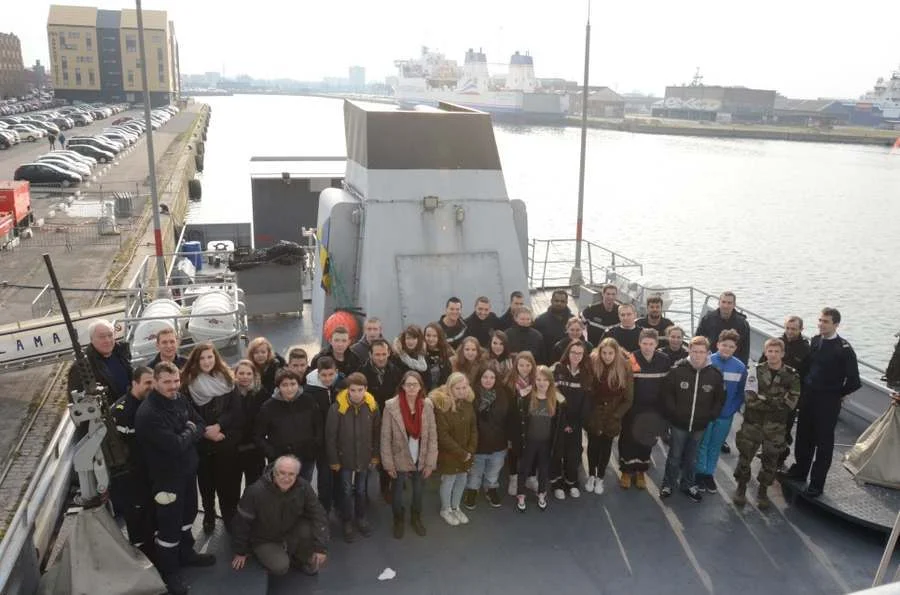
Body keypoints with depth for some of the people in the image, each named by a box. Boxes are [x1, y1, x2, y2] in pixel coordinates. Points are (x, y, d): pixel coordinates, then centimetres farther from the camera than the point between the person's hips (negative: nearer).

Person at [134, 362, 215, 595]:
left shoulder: (180, 399, -2)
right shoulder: (148, 414, -27)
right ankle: (169, 571, 26)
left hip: (188, 470, 8)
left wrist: (186, 433, -18)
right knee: (169, 524, 7)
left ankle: (186, 553, 45)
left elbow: (200, 427, 1)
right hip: (166, 476, -8)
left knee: (187, 514, 24)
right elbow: (175, 446, -30)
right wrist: (190, 431, -13)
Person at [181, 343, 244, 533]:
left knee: (228, 481, 4)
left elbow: (236, 409, -5)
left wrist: (218, 426, -17)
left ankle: (230, 517, 21)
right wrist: (205, 431, -14)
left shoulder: (226, 379, 0)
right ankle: (209, 514, 32)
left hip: (227, 441, 0)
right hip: (201, 442, 0)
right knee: (206, 480, 11)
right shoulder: (188, 382, -2)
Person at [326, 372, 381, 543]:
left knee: (361, 490, 19)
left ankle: (361, 518, 39)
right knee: (347, 491, 11)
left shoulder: (372, 406, -12)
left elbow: (377, 433, 0)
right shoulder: (337, 407, -21)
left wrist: (375, 455, 3)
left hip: (364, 458, 2)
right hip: (345, 458, -2)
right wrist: (333, 459, -9)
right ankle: (348, 522, 29)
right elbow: (330, 436, -12)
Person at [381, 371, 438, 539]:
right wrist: (388, 463, -11)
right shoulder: (391, 406, -18)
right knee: (398, 492, 18)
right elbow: (385, 437, -12)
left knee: (418, 491, 22)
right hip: (400, 459, -2)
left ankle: (416, 517, 49)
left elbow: (432, 436, -6)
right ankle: (398, 520, 45)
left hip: (420, 459, 2)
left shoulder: (427, 405, -10)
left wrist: (430, 462, -7)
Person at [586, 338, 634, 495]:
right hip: (594, 413, 0)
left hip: (612, 415, 0)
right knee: (593, 444, 12)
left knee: (606, 446, 14)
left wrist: (615, 415, -12)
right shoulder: (592, 364, -16)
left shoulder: (625, 368, -16)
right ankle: (591, 476, 32)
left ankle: (600, 478, 31)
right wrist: (587, 410, -9)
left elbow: (628, 399, -10)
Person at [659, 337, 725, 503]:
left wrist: (710, 416, -2)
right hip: (679, 423, -2)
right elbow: (667, 393, -6)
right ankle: (668, 484, 30)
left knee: (691, 458, 19)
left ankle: (688, 485, 37)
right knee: (674, 456, 12)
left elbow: (720, 399, 4)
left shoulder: (715, 374, -9)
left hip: (700, 425, 2)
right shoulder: (677, 370, -16)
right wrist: (673, 413, -9)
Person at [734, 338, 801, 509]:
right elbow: (751, 399, -13)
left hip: (775, 427, 0)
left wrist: (763, 399, -12)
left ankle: (763, 491, 28)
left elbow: (789, 403, -11)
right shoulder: (756, 371, -4)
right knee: (745, 455, 6)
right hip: (753, 422, 0)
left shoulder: (792, 376, -3)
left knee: (770, 459, 10)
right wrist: (775, 402, -17)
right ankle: (741, 487, 25)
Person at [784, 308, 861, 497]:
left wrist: (839, 394, -3)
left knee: (824, 442, 5)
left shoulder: (844, 349, -16)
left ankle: (817, 483, 14)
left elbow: (854, 381, -16)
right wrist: (805, 387, 7)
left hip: (828, 401, -6)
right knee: (804, 435, 17)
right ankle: (800, 470, 34)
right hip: (808, 396, 6)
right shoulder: (815, 340, 2)